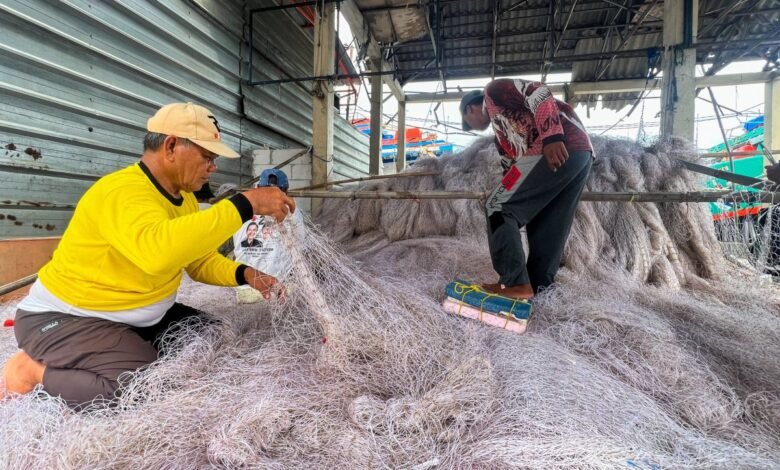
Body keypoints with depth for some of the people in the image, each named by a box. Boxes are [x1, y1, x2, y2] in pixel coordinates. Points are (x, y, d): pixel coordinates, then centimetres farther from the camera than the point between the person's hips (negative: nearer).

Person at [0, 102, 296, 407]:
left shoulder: (184, 197, 0)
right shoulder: (123, 191, -28)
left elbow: (200, 259, 8)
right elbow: (157, 250, -51)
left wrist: (245, 275, -11)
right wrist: (246, 204, -47)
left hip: (140, 316, 9)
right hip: (68, 319, -9)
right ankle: (35, 371, 0)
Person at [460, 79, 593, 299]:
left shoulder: (493, 91, 12)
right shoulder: (501, 132, 34)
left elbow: (537, 93, -6)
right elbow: (513, 168, 31)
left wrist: (552, 136, -19)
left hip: (560, 148, -10)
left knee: (498, 207, -5)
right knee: (546, 227, 14)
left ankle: (515, 283, -6)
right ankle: (536, 287, 20)